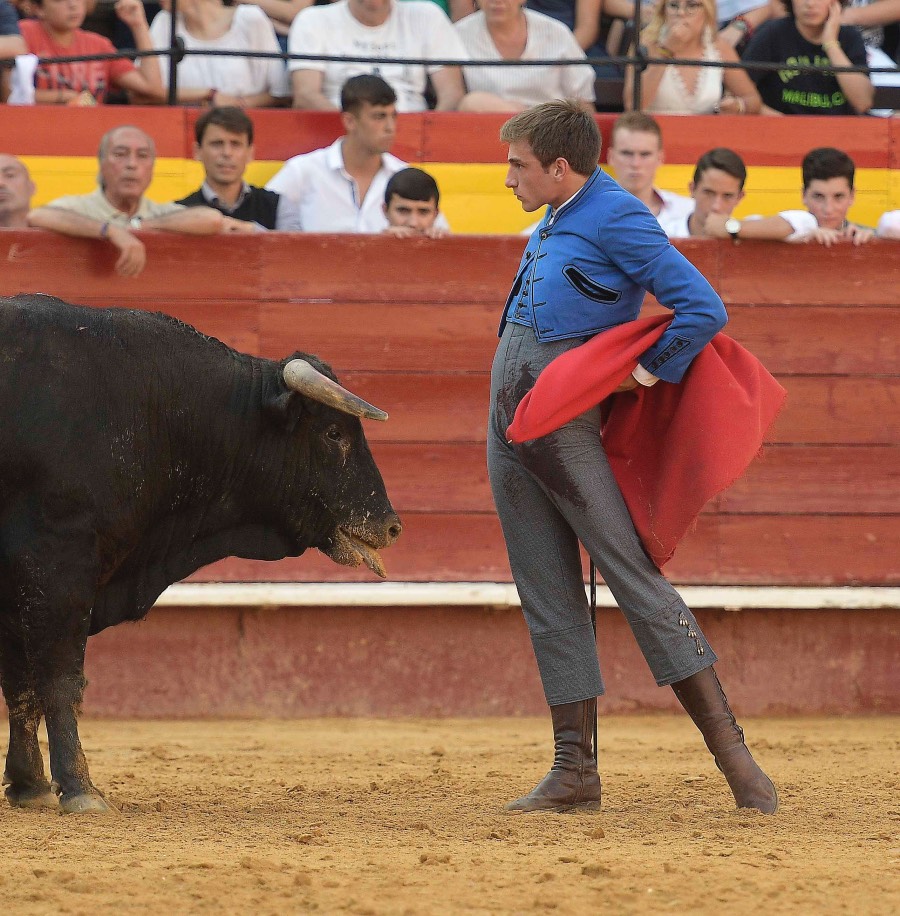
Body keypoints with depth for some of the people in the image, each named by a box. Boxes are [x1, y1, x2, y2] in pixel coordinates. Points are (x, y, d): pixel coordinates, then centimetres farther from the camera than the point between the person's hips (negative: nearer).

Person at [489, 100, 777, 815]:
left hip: (569, 430, -9)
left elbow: (705, 308, -17)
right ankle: (575, 770, 9)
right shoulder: (552, 225, 16)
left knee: (635, 578, -10)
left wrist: (652, 374, -10)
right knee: (548, 599, 7)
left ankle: (733, 754, -10)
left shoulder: (617, 220, -11)